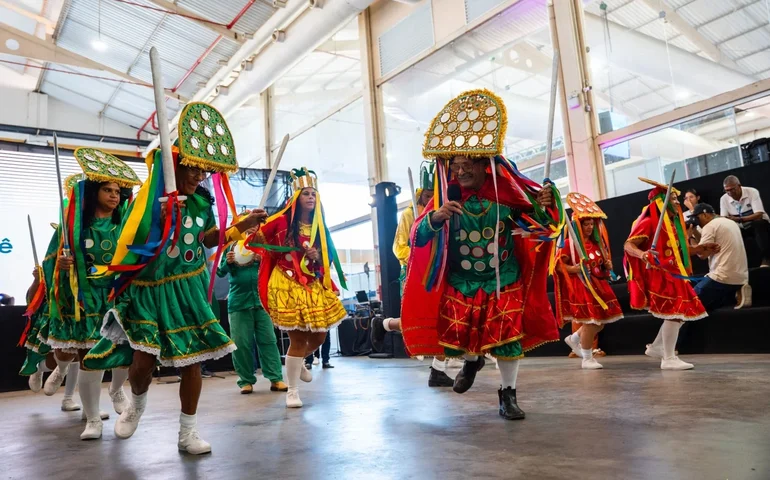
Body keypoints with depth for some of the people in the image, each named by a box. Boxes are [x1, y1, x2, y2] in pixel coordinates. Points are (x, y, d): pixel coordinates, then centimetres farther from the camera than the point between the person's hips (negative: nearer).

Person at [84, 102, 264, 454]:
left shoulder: (203, 202, 4)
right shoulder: (152, 198, -8)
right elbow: (136, 243, -15)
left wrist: (241, 225, 8)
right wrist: (164, 219, -29)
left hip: (189, 290, 4)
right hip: (151, 290, -3)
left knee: (192, 359, 2)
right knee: (143, 360, -8)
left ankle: (187, 433, 16)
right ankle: (137, 403, 30)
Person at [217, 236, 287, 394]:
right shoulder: (231, 245, 6)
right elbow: (220, 272, 4)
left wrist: (263, 260, -19)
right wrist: (227, 262, -17)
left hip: (261, 300, 0)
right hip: (239, 302, 0)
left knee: (268, 340, 0)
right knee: (241, 343, 1)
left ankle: (276, 379, 3)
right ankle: (246, 381, 12)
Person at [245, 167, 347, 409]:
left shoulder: (320, 227, 11)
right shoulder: (282, 222, -6)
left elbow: (330, 257, 14)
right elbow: (257, 241, -7)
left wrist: (318, 257, -7)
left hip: (314, 286, 6)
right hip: (288, 285, -6)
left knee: (318, 336, 9)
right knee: (298, 339, -5)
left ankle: (299, 363, 42)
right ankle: (292, 391, 10)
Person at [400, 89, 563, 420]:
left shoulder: (507, 195, -10)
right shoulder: (446, 199, -9)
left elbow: (535, 225, 0)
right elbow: (419, 237, -13)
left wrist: (543, 207, -22)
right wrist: (435, 217, -33)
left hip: (504, 282, -1)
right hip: (460, 283, 1)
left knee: (507, 337, 0)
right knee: (458, 333, 5)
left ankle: (507, 395, 20)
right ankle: (472, 361, 42)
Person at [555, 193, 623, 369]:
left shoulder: (596, 242, 13)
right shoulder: (569, 243, -11)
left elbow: (603, 261, 26)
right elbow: (558, 264, -13)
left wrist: (608, 264, 4)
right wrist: (574, 269, -27)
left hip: (599, 284, 8)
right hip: (581, 285, -8)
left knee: (603, 319, 9)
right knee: (591, 320, -7)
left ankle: (574, 338, 29)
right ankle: (587, 358, 9)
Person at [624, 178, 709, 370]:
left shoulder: (673, 223, 14)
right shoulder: (650, 222, -13)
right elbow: (628, 245, -19)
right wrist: (643, 255, -35)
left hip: (673, 274, 10)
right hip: (660, 275, -10)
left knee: (681, 312, 13)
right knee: (674, 313, -10)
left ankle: (656, 348, 24)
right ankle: (669, 359, -1)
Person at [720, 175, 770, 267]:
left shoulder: (752, 192, -18)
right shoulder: (724, 199, -7)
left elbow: (759, 215, -27)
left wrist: (739, 219, -42)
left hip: (759, 225, -3)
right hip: (741, 228, 3)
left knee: (760, 223, -36)